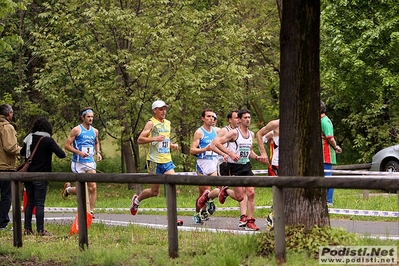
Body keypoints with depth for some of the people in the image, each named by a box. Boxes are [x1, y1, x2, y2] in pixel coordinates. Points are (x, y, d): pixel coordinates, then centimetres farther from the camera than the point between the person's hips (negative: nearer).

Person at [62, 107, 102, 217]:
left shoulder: (95, 131, 11)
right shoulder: (76, 130, -7)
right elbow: (67, 145, -8)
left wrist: (98, 152, 12)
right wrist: (79, 152, -19)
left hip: (90, 162, 5)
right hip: (78, 163, -5)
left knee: (93, 187, -9)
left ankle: (91, 211, -3)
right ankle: (67, 189, 30)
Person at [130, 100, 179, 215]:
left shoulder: (167, 123, 15)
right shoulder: (151, 123, -7)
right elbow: (139, 140, -14)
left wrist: (172, 145, 11)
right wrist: (155, 139, -25)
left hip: (167, 161, 6)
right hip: (154, 161, -6)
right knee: (154, 192, 2)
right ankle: (137, 199, 31)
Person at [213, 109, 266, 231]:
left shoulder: (251, 134, 11)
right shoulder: (234, 132, -11)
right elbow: (218, 143, -15)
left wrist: (257, 157, 5)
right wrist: (231, 154, -23)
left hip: (246, 166, 6)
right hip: (234, 166, -6)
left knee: (251, 192, -7)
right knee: (240, 197, -6)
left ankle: (250, 221, -2)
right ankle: (225, 191, 26)